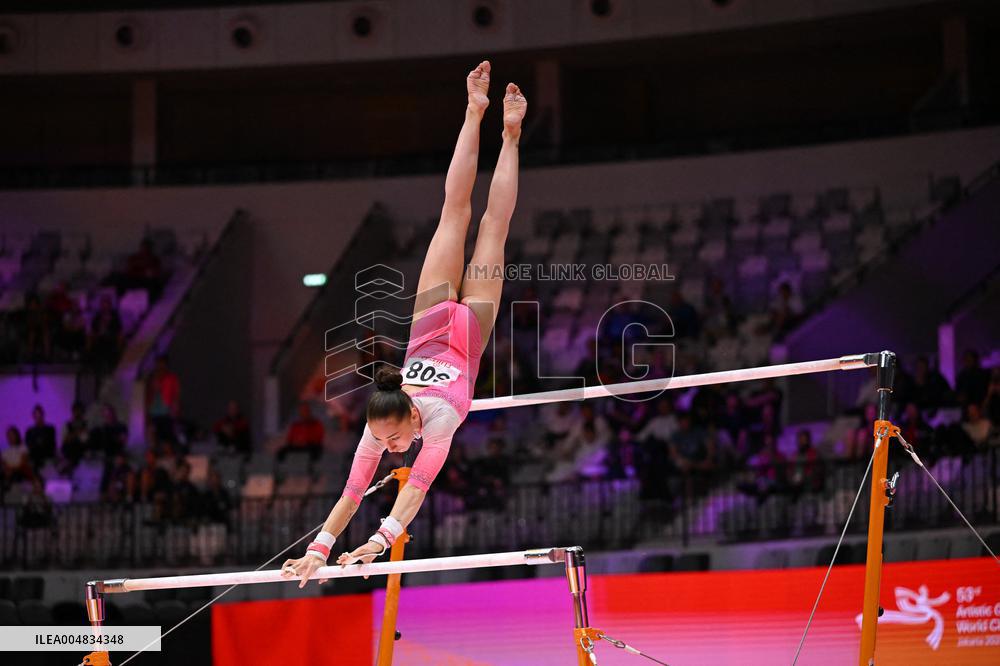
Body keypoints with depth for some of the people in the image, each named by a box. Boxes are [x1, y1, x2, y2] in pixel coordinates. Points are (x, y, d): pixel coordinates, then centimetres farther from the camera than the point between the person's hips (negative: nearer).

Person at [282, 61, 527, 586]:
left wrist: (380, 540, -54)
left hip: (462, 331, -2)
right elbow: (351, 495, -27)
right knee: (455, 211, 16)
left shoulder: (438, 420, -37)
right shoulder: (380, 425, -28)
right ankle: (475, 113, 28)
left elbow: (416, 489, -44)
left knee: (492, 226, 16)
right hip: (431, 324, 2)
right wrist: (318, 549, -37)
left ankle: (509, 133, 29)